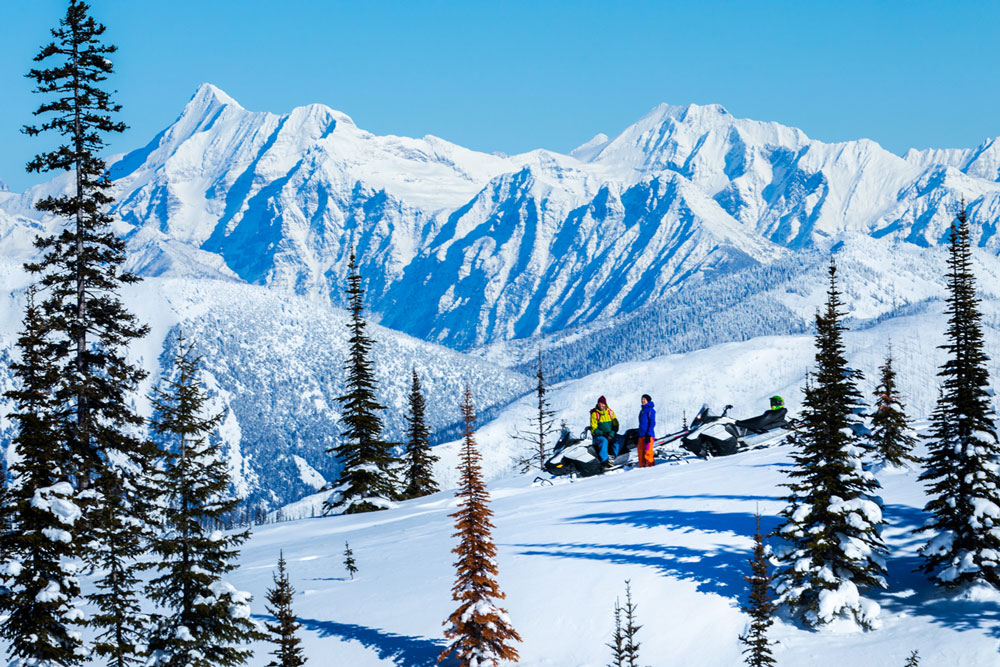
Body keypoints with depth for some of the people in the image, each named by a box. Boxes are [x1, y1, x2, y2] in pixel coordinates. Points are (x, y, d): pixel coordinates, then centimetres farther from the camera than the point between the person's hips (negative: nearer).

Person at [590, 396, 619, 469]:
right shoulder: (594, 414, 2)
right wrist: (602, 433, -18)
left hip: (611, 435, 4)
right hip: (599, 436, -4)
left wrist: (611, 435, -12)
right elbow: (593, 428, -2)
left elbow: (615, 425, 6)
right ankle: (604, 461, -44)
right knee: (604, 441, -36)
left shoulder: (610, 412, 10)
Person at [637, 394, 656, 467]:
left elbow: (652, 423, -12)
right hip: (641, 435, 9)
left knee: (648, 451, -10)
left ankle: (649, 465, -8)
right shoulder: (642, 410, 20)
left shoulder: (650, 410, -6)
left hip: (648, 434, -9)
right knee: (641, 451, 7)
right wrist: (638, 434, 22)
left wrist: (649, 435, -18)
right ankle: (641, 466, 11)